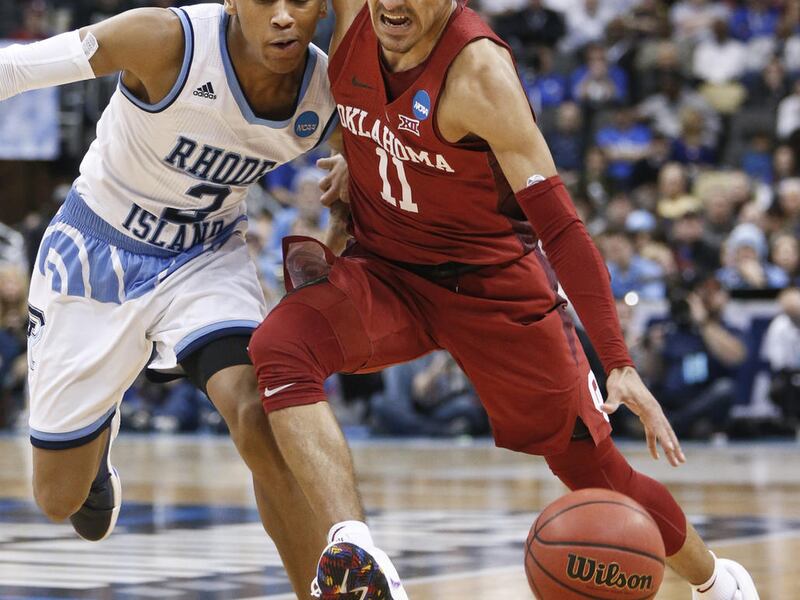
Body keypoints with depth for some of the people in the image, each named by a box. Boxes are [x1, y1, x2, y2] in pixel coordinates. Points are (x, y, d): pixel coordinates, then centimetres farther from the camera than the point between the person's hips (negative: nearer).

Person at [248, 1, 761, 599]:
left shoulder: (479, 68, -27)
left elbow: (559, 224, -28)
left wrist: (620, 364, -33)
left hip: (494, 287, -4)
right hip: (385, 269, 4)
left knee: (595, 469, 4)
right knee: (278, 347, -27)